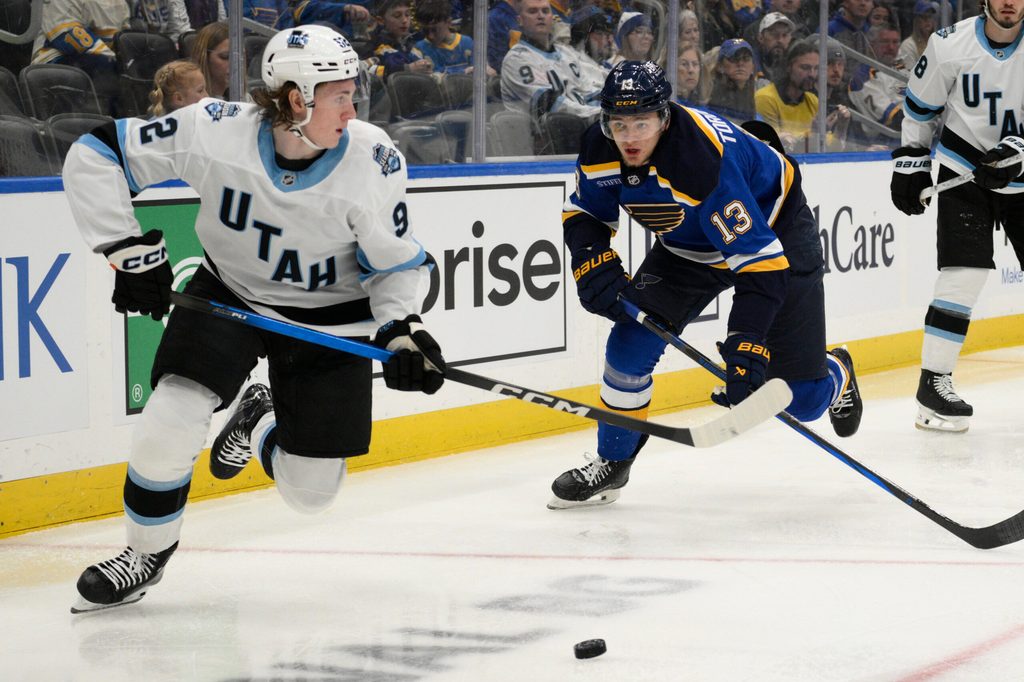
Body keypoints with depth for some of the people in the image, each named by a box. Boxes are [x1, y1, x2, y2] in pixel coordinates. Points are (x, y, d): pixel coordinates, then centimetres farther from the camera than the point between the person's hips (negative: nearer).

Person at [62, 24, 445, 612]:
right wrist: (129, 250, -20)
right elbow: (95, 157, -17)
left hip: (327, 317, 0)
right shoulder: (215, 132, -25)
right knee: (168, 426, -20)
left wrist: (404, 331, -25)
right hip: (228, 293, 0)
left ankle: (261, 422, 35)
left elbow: (398, 265, -9)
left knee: (311, 492, 0)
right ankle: (148, 550, 9)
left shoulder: (373, 160, -23)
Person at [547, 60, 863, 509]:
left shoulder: (706, 161, -41)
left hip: (774, 230, -6)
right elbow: (584, 214, -1)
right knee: (631, 341, -12)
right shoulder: (600, 149, -21)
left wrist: (747, 345, -46)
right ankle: (611, 463, 7)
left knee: (803, 399, -4)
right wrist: (594, 264, -22)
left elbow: (761, 261, -41)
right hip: (688, 245, 6)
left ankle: (837, 377, 35)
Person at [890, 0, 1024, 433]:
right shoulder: (950, 44, -11)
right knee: (964, 272, -15)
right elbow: (920, 106, 4)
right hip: (963, 172, -2)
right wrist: (910, 162, 3)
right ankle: (933, 381, -10)